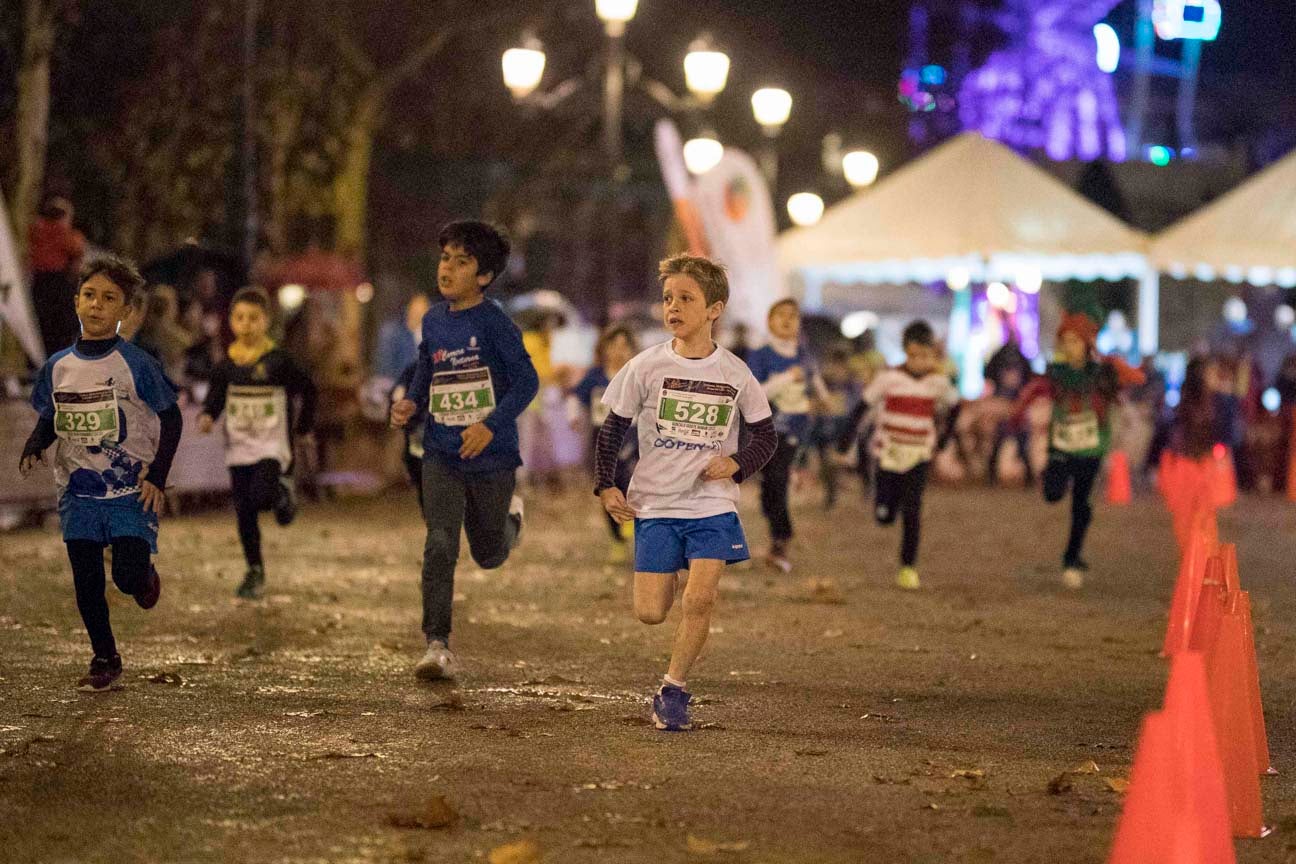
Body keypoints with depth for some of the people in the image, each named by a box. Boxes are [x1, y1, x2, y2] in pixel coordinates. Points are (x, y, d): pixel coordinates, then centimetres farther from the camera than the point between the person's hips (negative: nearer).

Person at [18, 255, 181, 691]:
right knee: (86, 584, 5)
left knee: (129, 577, -12)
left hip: (131, 492, -4)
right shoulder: (57, 367, 2)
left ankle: (146, 575, 24)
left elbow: (171, 418, -3)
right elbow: (49, 420, 14)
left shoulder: (135, 365, -10)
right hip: (78, 492, 4)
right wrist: (34, 447, -8)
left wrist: (158, 475, -10)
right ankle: (104, 659, 20)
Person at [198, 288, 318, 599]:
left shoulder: (278, 360, -9)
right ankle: (255, 571, 20)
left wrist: (303, 428, 6)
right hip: (239, 447, 4)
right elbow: (216, 395, 9)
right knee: (244, 514, 5)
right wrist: (207, 416, -13)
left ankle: (283, 491, 11)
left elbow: (306, 389, 3)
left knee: (260, 497, -25)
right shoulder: (227, 363, 1)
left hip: (272, 446, -4)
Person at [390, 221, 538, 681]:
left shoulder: (494, 322, -13)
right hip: (441, 457, 3)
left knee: (488, 555, 14)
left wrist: (492, 424, -24)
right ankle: (438, 647, -12)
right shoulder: (433, 321, 3)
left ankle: (511, 514, 50)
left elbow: (526, 380, -13)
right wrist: (411, 404, 2)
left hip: (492, 458, -3)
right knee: (440, 545, -14)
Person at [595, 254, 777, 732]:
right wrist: (606, 486, -3)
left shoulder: (735, 373, -2)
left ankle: (674, 688, 2)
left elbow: (766, 436, 8)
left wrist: (736, 463, -11)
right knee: (651, 612, -4)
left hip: (712, 505, 0)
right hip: (655, 505, 0)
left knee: (700, 599, -16)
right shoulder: (647, 366, -3)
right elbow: (613, 428, 6)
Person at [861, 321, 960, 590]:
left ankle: (909, 567, -1)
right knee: (884, 516, -1)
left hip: (920, 455, 1)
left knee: (912, 512, -11)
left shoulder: (938, 381, -3)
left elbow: (953, 407, 15)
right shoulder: (888, 378, -10)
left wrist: (942, 440, 14)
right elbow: (864, 406, -6)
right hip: (888, 453, -1)